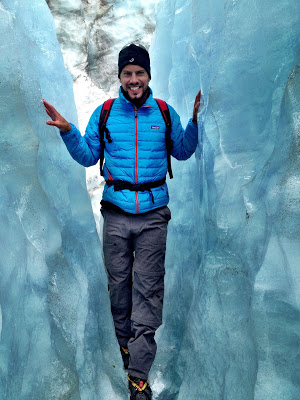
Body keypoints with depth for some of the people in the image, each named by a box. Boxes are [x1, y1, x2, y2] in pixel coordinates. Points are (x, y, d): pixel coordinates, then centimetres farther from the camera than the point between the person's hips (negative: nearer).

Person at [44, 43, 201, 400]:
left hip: (152, 215, -1)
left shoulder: (165, 112, 5)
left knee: (147, 290, -2)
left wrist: (195, 122, -2)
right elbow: (88, 156, 10)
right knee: (119, 283, 10)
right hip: (116, 213, 1)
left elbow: (182, 151, 13)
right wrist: (67, 131, -5)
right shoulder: (104, 113, 6)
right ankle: (124, 341, 36)